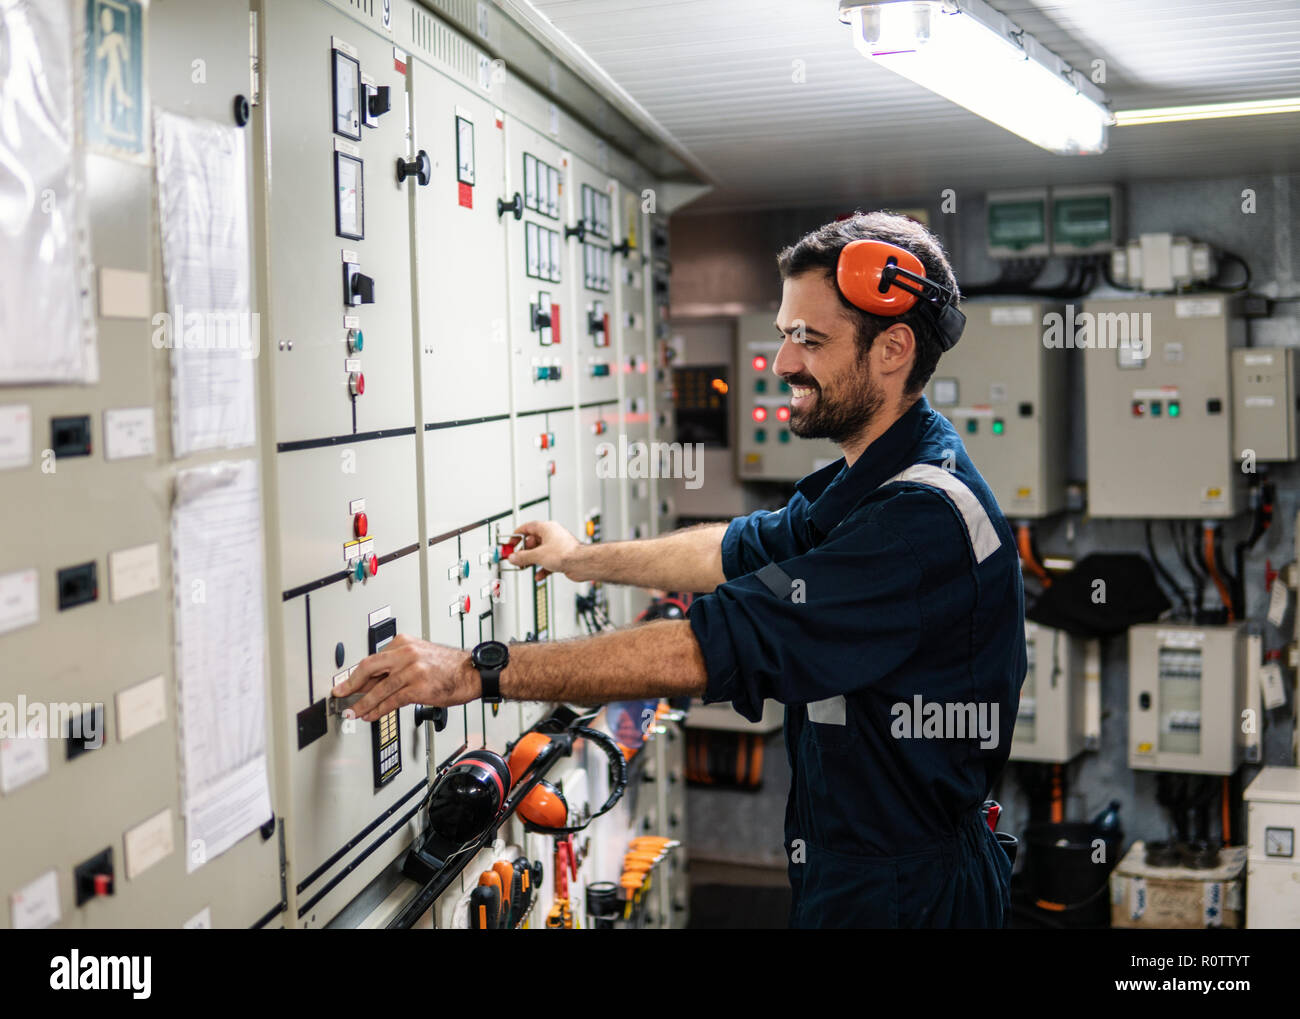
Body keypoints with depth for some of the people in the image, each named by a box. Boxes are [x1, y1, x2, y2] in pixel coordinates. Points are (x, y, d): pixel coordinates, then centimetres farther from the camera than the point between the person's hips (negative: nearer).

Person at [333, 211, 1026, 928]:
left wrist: (477, 671, -31)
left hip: (897, 898, -9)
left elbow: (713, 649, -33)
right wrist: (584, 559, 27)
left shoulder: (923, 519, -29)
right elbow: (746, 549, 20)